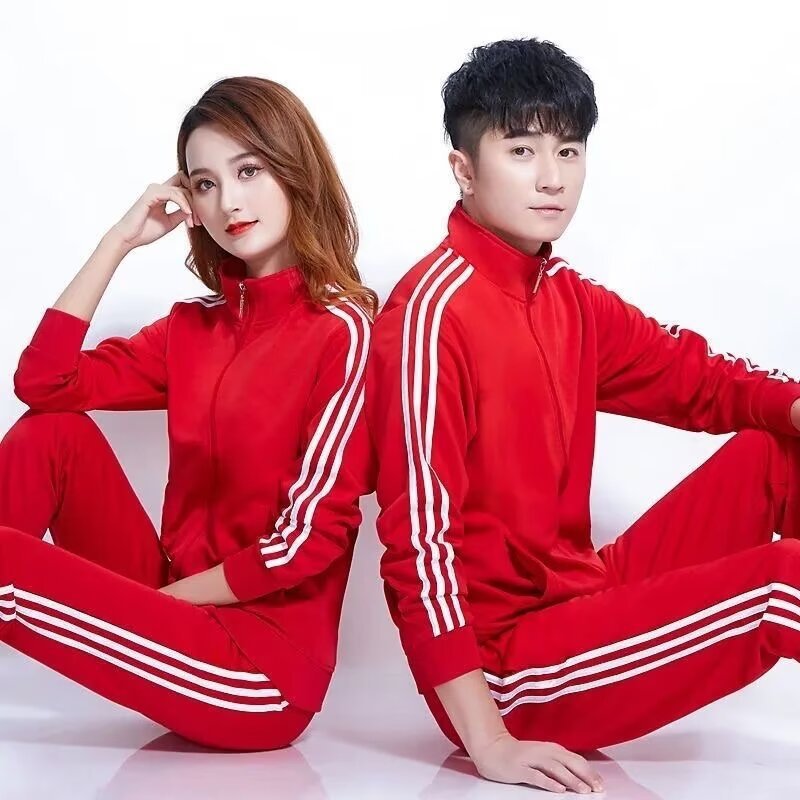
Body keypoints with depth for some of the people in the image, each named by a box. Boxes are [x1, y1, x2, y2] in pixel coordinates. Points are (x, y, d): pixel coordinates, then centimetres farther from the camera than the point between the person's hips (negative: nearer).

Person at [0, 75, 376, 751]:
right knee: (56, 432, -8)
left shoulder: (341, 330, -10)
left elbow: (313, 535, -15)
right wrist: (120, 240, 0)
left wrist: (162, 593, -9)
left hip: (261, 666, -7)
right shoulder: (196, 327, 10)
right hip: (176, 610, 7)